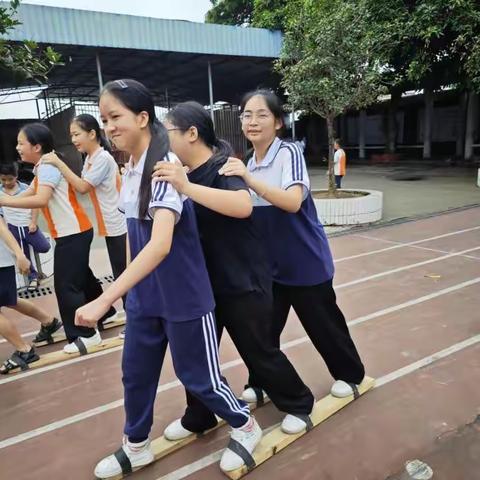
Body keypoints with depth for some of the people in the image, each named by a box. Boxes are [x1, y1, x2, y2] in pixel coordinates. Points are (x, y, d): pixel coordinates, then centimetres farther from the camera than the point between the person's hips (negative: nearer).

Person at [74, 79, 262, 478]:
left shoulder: (165, 166, -22)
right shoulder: (130, 169, 3)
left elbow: (161, 243, -34)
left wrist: (105, 300, -36)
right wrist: (126, 292, 17)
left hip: (183, 296, -7)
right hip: (143, 295, 7)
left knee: (197, 375, 10)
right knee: (135, 373, 17)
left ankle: (245, 426, 36)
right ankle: (136, 446, 41)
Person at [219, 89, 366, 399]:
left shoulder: (289, 153, -16)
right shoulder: (250, 163, 5)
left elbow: (293, 202, -34)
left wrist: (249, 179, -40)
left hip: (305, 261, -6)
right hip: (270, 263, 6)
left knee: (322, 323, 11)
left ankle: (351, 374, 36)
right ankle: (261, 383, 32)